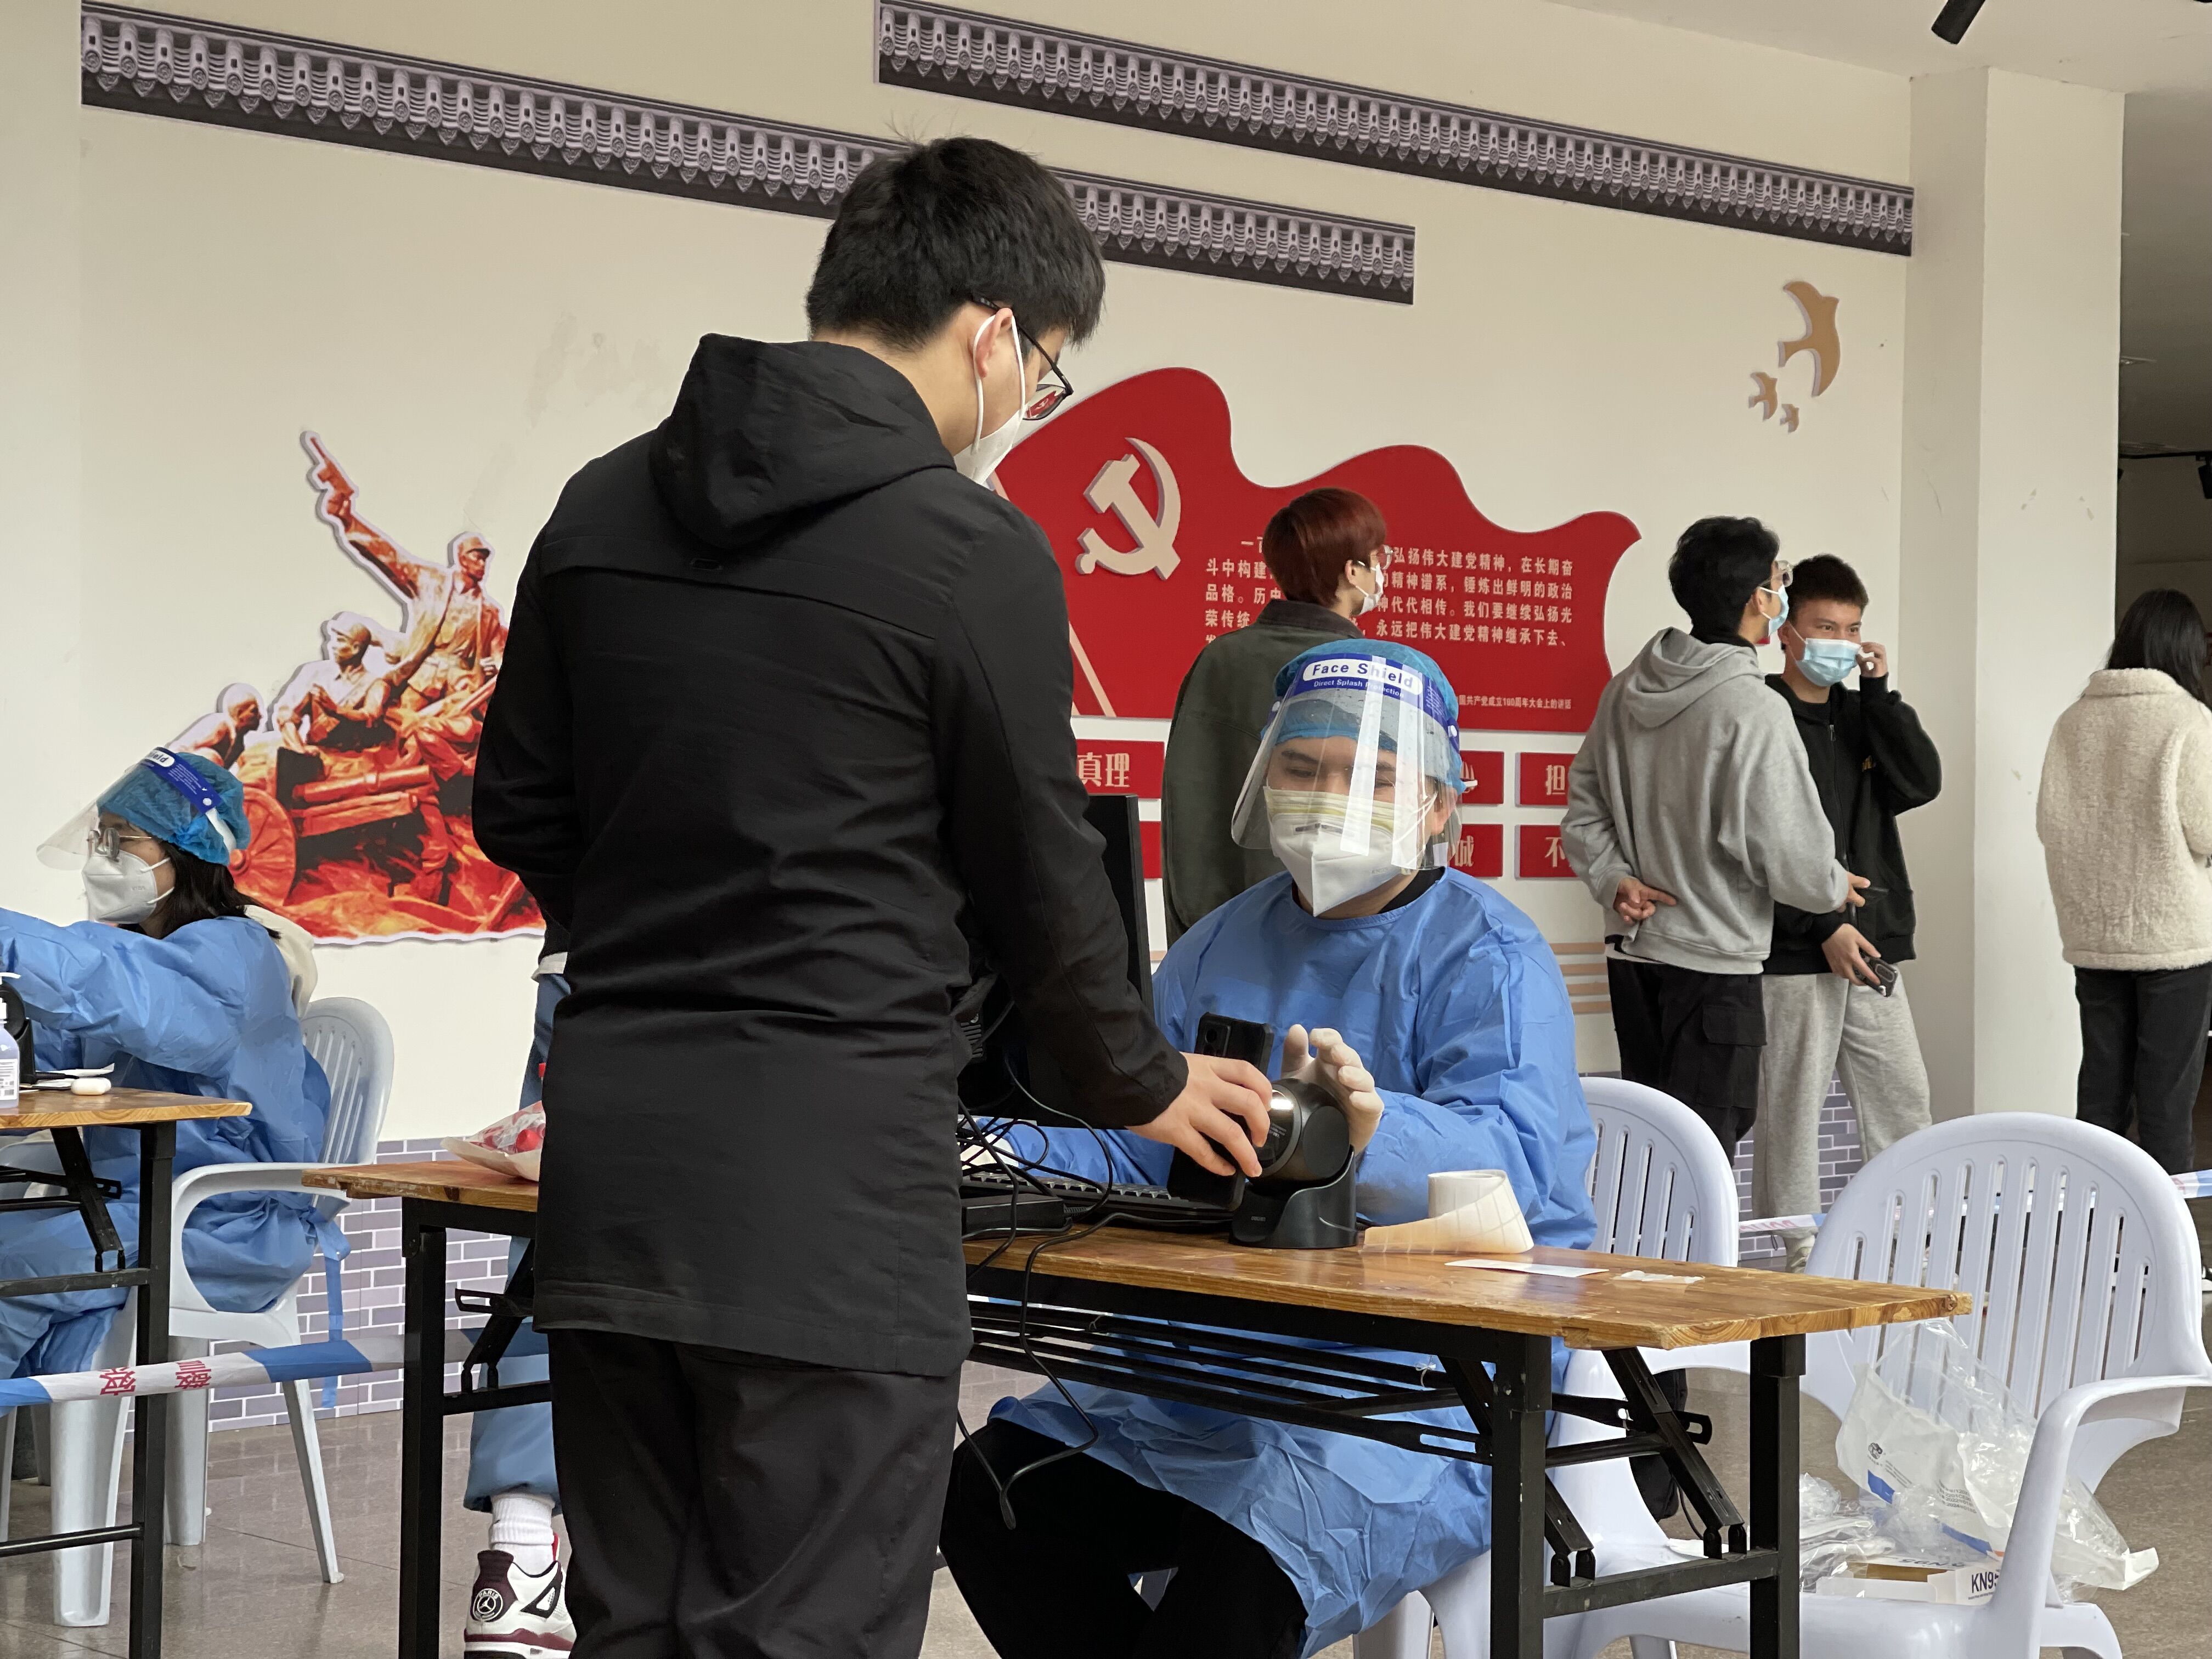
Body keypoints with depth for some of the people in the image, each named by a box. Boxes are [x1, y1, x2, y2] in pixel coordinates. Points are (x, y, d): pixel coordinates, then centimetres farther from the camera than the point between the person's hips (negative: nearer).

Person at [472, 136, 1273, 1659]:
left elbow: (520, 812, 14)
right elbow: (1037, 868, -1)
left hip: (609, 1148, 7)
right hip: (830, 1176, -6)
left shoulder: (603, 508, 9)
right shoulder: (972, 552, -10)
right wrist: (1148, 1087, 15)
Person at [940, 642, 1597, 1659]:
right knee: (990, 1495, -10)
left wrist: (1373, 1130, -46)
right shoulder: (1218, 951, 15)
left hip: (1440, 1372, -6)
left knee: (1245, 1557, -31)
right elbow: (1126, 1146, 11)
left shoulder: (1490, 961, -7)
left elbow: (1518, 1161, -24)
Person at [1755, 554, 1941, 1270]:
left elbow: (1922, 782, 3)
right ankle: (1802, 1253, 5)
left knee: (1903, 1097, 9)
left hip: (1871, 946, 7)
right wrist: (1825, 928, -17)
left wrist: (1879, 692, -2)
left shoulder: (1859, 715, 17)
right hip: (1795, 952, -7)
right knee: (1793, 1104, -2)